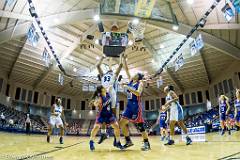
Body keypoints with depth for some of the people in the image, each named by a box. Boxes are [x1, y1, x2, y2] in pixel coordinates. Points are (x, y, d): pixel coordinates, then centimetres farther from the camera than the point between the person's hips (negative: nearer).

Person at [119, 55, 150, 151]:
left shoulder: (140, 83, -4)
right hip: (129, 105, 7)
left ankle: (147, 144, 9)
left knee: (140, 125, -4)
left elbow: (138, 93, -22)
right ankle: (128, 141, 13)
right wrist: (124, 59, 8)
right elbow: (126, 69, 12)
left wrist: (128, 88, -23)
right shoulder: (130, 81, 14)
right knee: (122, 123, 2)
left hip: (136, 106, -7)